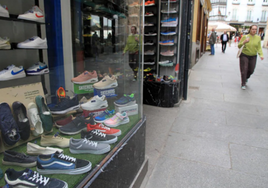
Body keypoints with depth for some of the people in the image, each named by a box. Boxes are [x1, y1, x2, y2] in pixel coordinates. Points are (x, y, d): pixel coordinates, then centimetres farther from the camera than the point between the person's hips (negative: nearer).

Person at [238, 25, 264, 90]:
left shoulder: (258, 37, 1)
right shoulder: (245, 36, -7)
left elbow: (259, 48, 3)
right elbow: (239, 46, -6)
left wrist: (261, 54, -12)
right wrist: (244, 42, -25)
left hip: (253, 57, 3)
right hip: (244, 56, -3)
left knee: (251, 70, 10)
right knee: (244, 70, -4)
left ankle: (246, 78, 41)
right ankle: (243, 84, 9)